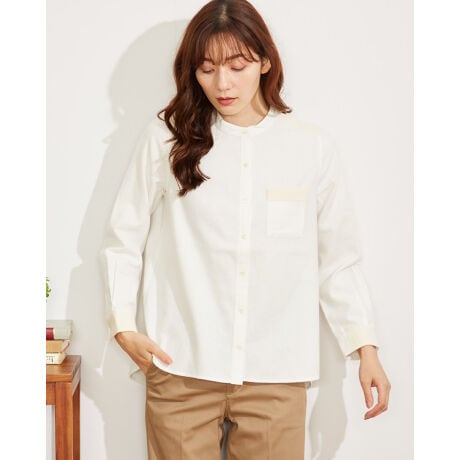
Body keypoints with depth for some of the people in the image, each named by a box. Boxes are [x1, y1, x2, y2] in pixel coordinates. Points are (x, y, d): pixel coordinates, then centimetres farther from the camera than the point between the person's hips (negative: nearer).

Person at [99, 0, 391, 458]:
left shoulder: (313, 146, 2)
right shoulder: (165, 137, 0)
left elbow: (338, 260, 7)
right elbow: (123, 240, 5)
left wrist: (365, 346, 2)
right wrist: (124, 326, -3)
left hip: (277, 372, 1)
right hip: (181, 368, 0)